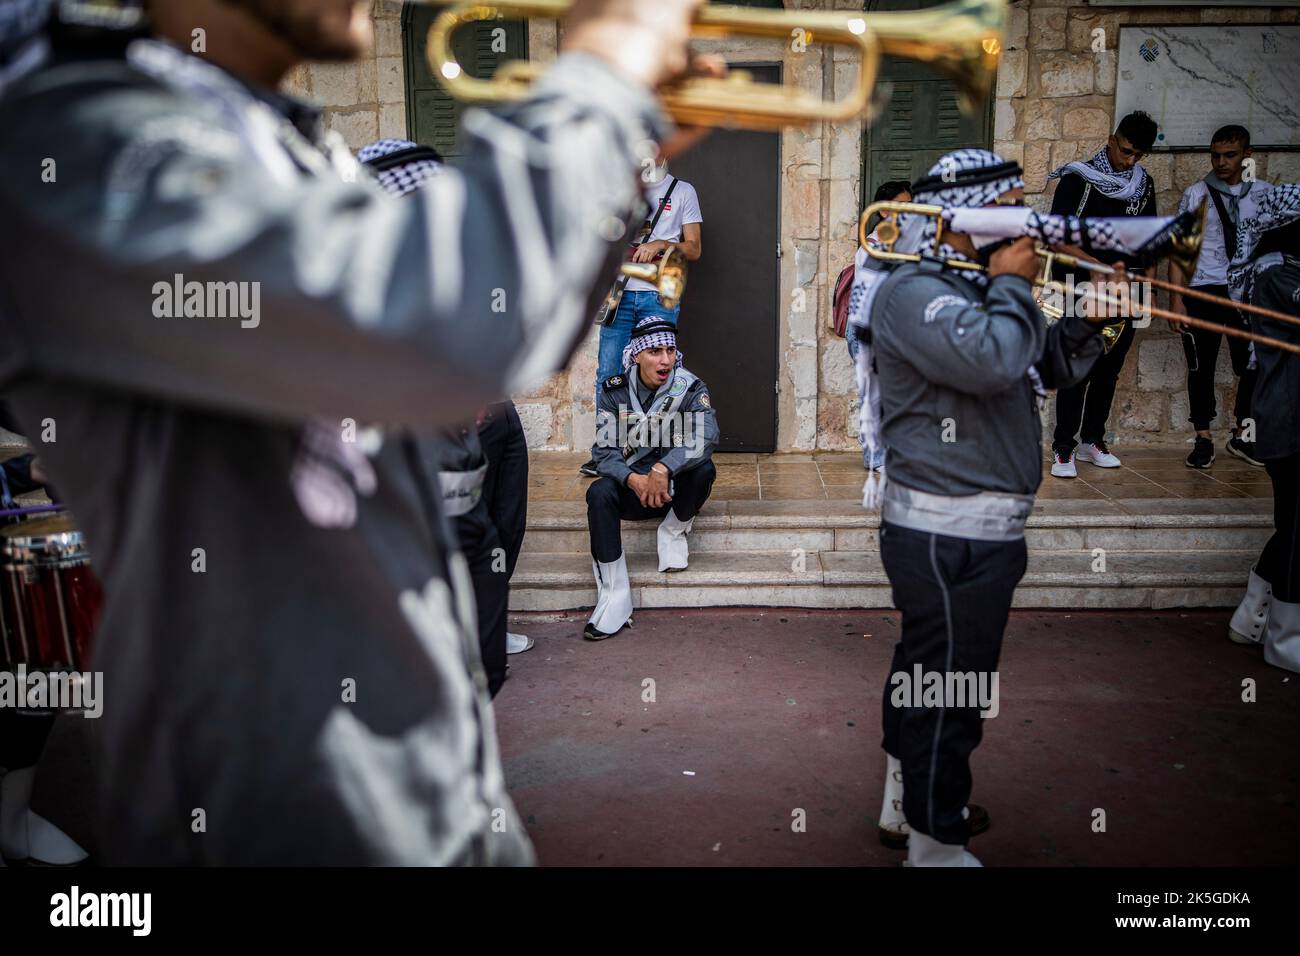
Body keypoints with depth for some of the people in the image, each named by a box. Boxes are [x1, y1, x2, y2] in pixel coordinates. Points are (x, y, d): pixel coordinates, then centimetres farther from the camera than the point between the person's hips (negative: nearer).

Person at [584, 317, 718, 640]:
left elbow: (706, 436, -29)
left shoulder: (690, 387, -11)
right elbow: (605, 450, -10)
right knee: (599, 493, -29)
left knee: (703, 468, -32)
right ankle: (614, 597, -26)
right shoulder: (615, 390, -5)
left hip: (675, 484, -1)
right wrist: (634, 480, -31)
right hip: (632, 483, 1)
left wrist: (663, 469, -44)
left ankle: (673, 532, -3)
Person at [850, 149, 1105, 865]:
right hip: (952, 537, -11)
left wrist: (1089, 320, 2)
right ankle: (936, 846, 16)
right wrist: (1013, 286, -15)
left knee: (926, 672, 23)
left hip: (971, 530, 11)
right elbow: (990, 362, -32)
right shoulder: (913, 289, -15)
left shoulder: (968, 284, 16)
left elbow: (1049, 367, 21)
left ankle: (905, 803, 41)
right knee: (949, 690, 0)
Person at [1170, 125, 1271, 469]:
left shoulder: (1265, 194, 8)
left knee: (1254, 365, 5)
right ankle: (1203, 439, 12)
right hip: (1203, 292, -2)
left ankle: (1242, 435, 21)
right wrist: (1176, 297, -5)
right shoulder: (1195, 194, 4)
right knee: (1201, 367, 2)